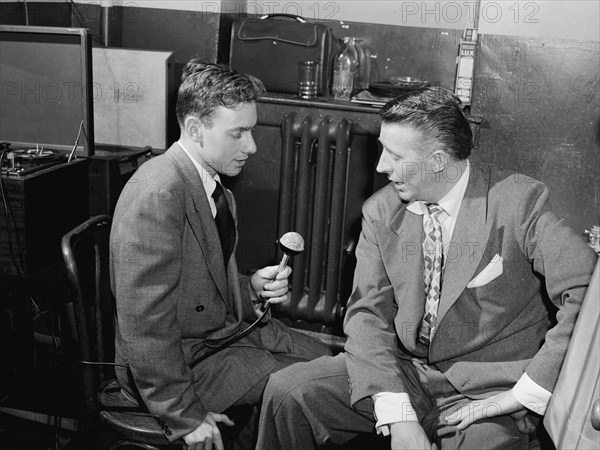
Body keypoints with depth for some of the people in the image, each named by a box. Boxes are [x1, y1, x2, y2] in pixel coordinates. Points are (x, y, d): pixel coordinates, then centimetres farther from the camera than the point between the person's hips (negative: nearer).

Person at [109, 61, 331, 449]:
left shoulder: (215, 187, 4)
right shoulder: (158, 195, -26)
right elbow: (145, 325, -27)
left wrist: (252, 289, -4)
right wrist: (185, 416, -21)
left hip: (228, 326, 9)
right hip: (185, 356, -9)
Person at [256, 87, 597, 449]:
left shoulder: (518, 202, -12)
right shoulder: (381, 211, 1)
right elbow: (368, 314, -4)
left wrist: (524, 394, -21)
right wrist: (397, 415, -17)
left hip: (486, 393, -3)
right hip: (402, 373, 4)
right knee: (287, 391, -12)